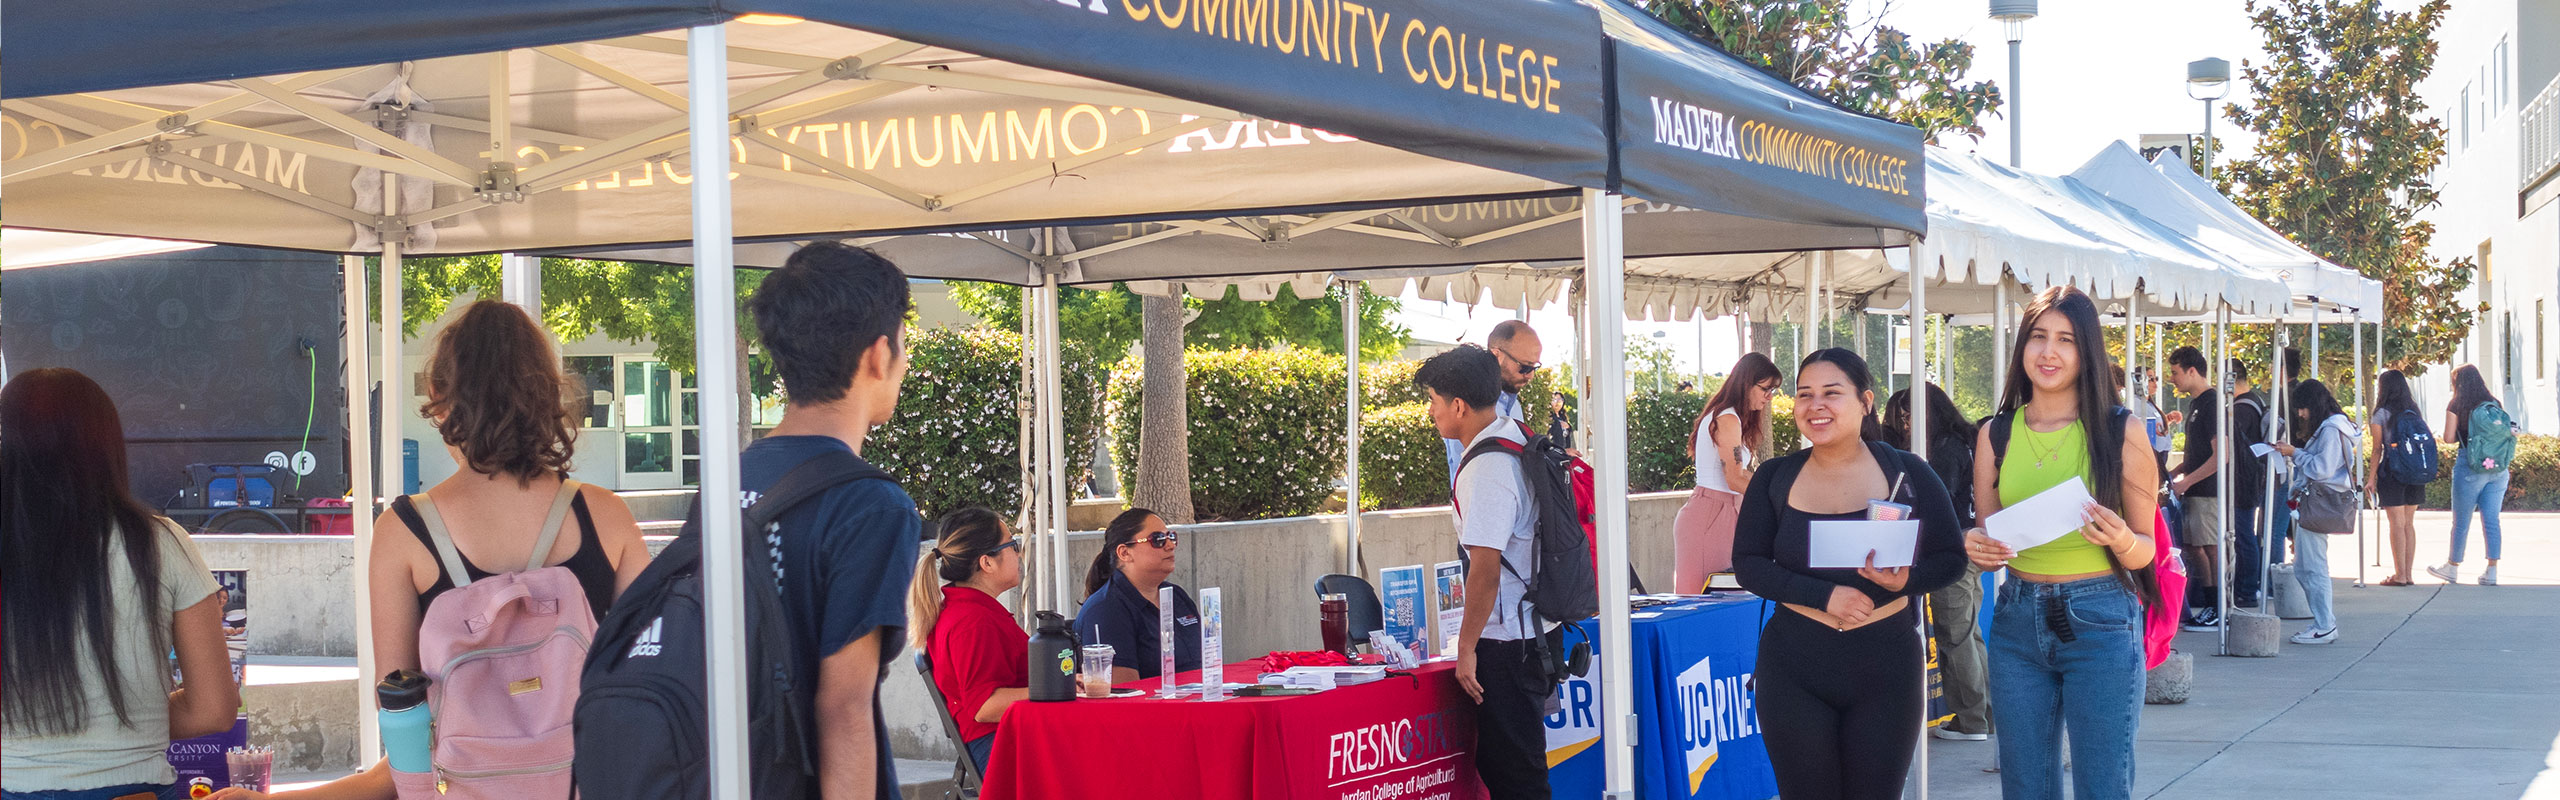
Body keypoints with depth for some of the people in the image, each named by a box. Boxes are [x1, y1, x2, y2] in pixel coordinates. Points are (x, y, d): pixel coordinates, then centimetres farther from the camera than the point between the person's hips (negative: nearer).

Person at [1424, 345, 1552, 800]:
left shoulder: (1485, 470, -20)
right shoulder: (1519, 439, 10)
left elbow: (1485, 569, -22)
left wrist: (1467, 648, -17)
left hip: (1504, 641, -10)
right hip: (1533, 630, 10)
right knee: (1500, 761, 15)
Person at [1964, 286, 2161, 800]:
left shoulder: (2121, 431, -2)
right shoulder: (1996, 435, 7)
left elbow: (2146, 550, 1)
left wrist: (2122, 542, -22)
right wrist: (1977, 548, -8)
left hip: (2098, 623, -3)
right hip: (2017, 621, 3)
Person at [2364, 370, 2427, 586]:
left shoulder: (2381, 414, -6)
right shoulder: (2416, 412, 9)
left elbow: (2377, 450, -6)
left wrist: (2371, 478, -2)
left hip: (2392, 473, -5)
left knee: (2397, 525, -3)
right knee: (2409, 524, 11)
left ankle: (2400, 575, -4)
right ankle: (2408, 573, 13)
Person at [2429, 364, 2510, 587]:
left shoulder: (2456, 405, -5)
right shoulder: (2494, 404, 7)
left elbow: (2449, 438, -6)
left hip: (2470, 467, -4)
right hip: (2498, 468, 4)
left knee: (2461, 521, 6)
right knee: (2491, 521, 5)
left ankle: (2453, 568, 17)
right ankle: (2492, 571, 3)